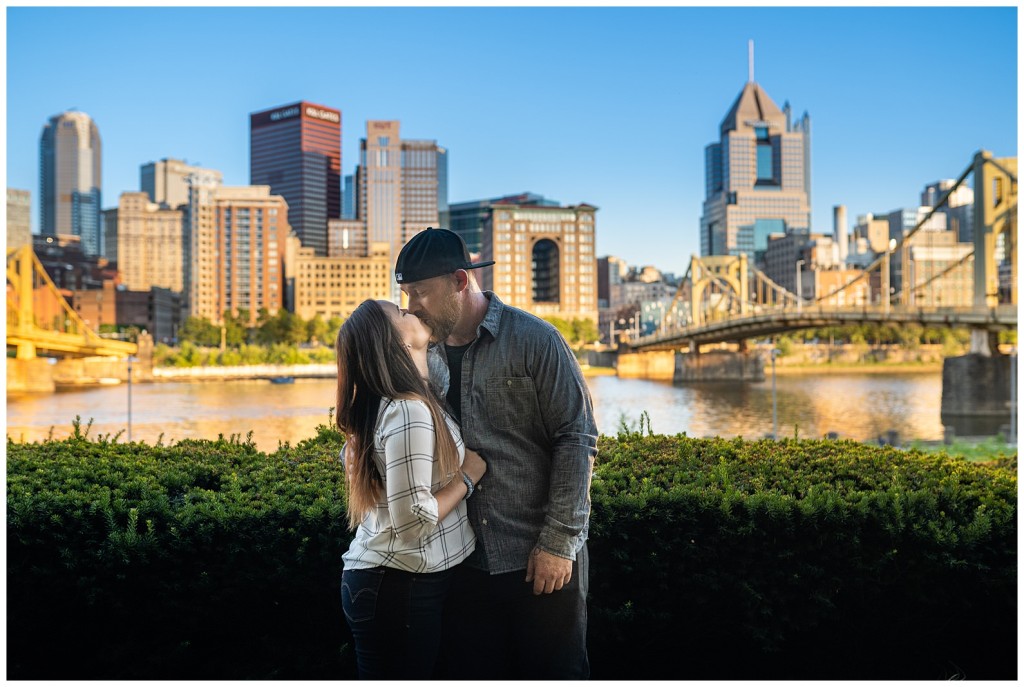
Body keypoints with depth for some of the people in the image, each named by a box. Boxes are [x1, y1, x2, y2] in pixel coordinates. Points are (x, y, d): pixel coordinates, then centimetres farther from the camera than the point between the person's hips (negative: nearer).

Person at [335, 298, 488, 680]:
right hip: (399, 586, -9)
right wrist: (469, 475, -12)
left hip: (381, 576, 9)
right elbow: (412, 519, -25)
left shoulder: (388, 403, 6)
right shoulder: (409, 413, -23)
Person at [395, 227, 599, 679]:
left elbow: (577, 440, -12)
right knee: (469, 673, 15)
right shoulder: (428, 357, 7)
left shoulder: (533, 340, -10)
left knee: (554, 672, 9)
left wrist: (558, 542, -15)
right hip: (465, 562, 5)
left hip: (542, 559, -5)